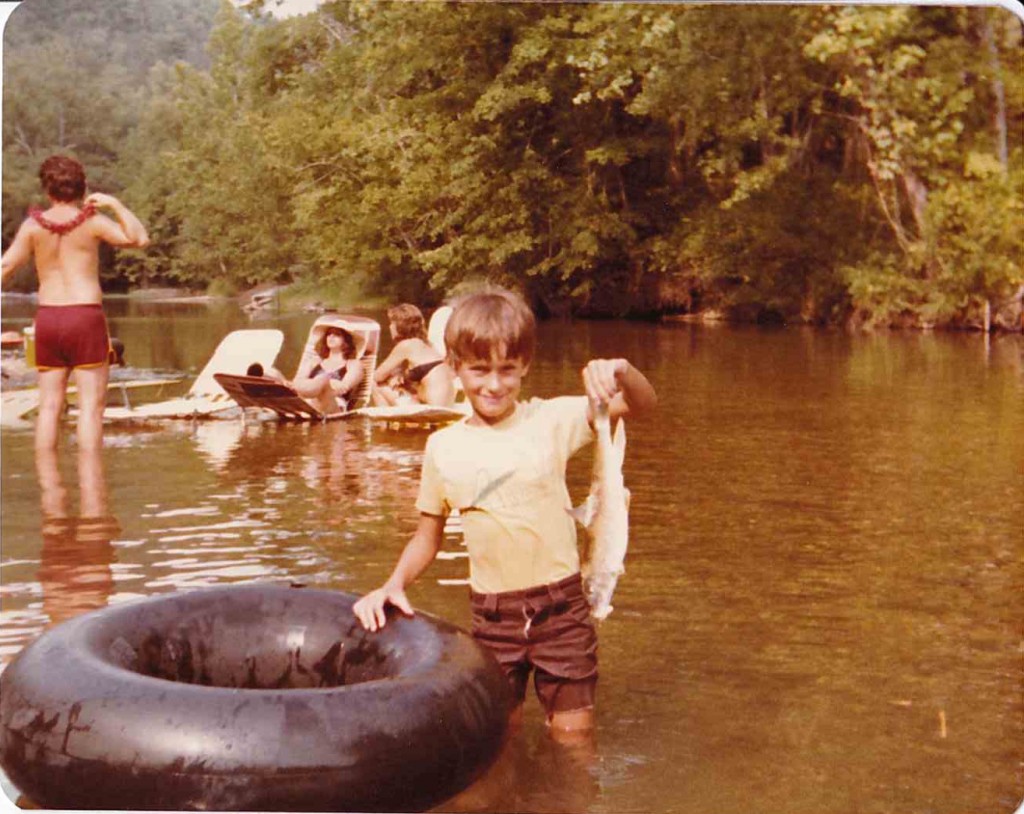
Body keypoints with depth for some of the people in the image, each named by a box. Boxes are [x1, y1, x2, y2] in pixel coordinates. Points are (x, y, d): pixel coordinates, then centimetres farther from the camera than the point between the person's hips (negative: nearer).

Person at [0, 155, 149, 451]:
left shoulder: (33, 225, 0)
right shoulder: (92, 221, -6)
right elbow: (140, 238, -6)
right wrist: (115, 204, -2)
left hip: (47, 317, 3)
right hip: (86, 317, -3)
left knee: (50, 405, 8)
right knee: (91, 404, -2)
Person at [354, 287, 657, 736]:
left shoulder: (551, 421, -5)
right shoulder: (443, 446, 2)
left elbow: (641, 404, -14)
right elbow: (428, 535, 11)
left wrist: (618, 371, -35)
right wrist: (393, 585, -6)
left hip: (560, 605, -2)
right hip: (491, 614, 2)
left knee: (573, 740, 5)